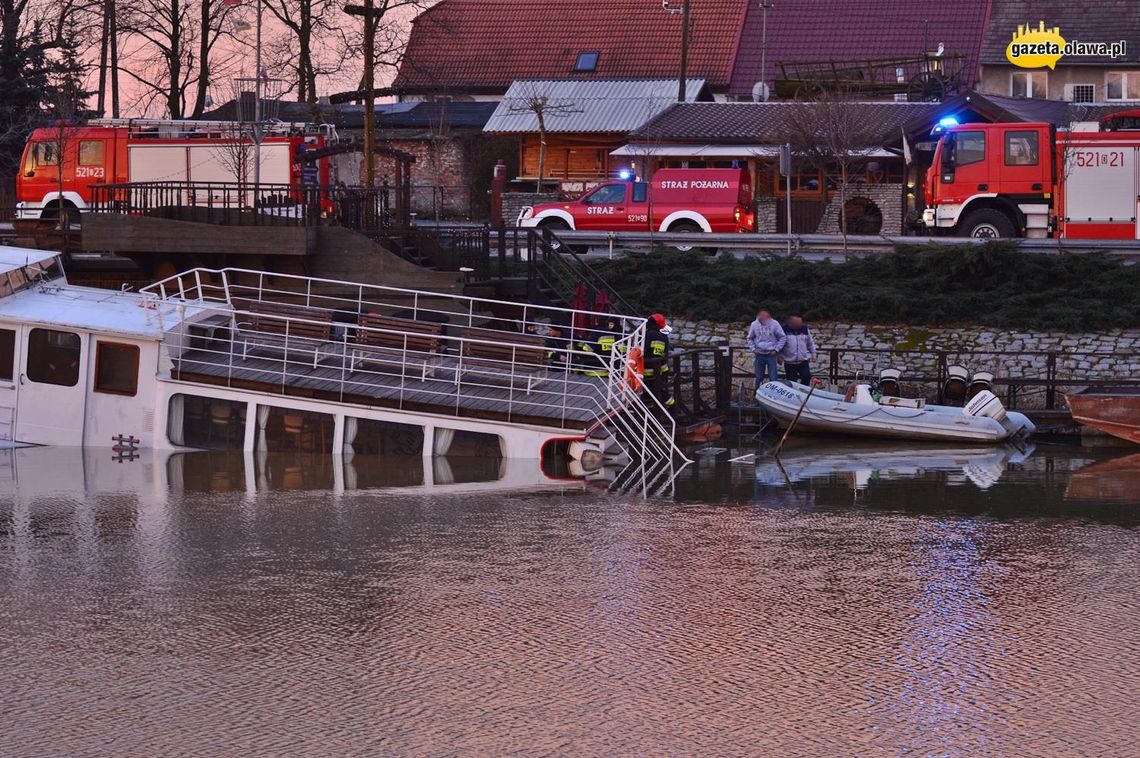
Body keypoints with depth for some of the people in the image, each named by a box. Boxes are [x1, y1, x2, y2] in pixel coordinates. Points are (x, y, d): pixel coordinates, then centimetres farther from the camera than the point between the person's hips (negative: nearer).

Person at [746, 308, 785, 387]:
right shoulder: (754, 324, -2)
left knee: (773, 378, -4)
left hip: (771, 354, -2)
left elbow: (783, 338, -1)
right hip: (759, 354, 2)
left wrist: (776, 350, -7)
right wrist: (753, 349, -1)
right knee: (759, 378, 10)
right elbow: (750, 339, 12)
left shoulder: (774, 324, -8)